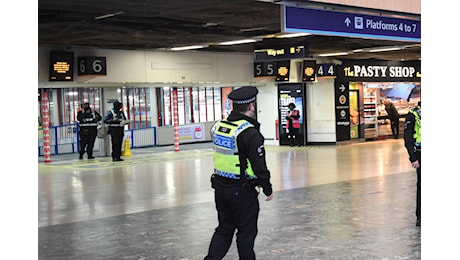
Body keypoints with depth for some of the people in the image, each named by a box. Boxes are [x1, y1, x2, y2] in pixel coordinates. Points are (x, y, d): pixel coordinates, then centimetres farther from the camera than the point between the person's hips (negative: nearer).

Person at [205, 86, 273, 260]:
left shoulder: (218, 126, 2)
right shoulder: (250, 133, -19)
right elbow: (259, 166, -16)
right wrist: (268, 189, -4)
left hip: (220, 187, 6)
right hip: (242, 191, -6)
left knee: (224, 229, 17)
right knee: (246, 232, 10)